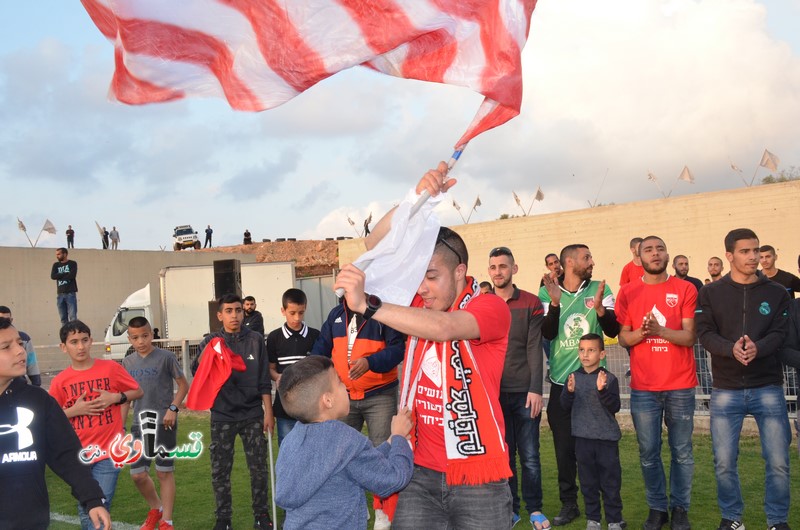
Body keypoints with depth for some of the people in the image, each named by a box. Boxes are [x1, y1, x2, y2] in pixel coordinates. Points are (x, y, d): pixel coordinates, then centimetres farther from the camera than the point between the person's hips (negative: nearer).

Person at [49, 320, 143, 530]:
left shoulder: (110, 368, -3)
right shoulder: (60, 381, 0)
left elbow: (138, 392, 7)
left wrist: (116, 397, -10)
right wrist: (74, 410, -10)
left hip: (108, 451, -2)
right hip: (77, 454, 2)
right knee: (85, 510, 11)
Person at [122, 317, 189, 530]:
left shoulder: (166, 357, -7)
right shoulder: (128, 362, 7)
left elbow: (183, 385, -2)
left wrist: (173, 408, -14)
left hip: (163, 423, -4)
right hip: (139, 424, 4)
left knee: (165, 472, 1)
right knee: (138, 474, 5)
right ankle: (156, 508, 30)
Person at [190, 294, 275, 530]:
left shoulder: (255, 340, 1)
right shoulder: (212, 341, 2)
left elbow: (264, 381, 2)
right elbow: (197, 372, -10)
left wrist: (268, 412, -1)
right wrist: (207, 354, -27)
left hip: (252, 414, 0)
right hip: (222, 416, 0)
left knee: (258, 468, 5)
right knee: (220, 470, 5)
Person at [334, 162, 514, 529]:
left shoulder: (492, 308, -12)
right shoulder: (418, 301, 4)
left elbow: (443, 327, -31)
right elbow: (377, 248, -3)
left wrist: (366, 305, -39)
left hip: (478, 477, -4)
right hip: (421, 472, 4)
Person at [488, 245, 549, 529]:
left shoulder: (531, 303, 2)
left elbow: (534, 349, -3)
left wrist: (535, 389, -11)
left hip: (524, 391, -1)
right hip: (494, 391, 2)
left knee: (529, 455, 2)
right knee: (503, 454, 7)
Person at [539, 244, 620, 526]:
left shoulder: (600, 289, 0)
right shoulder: (547, 292, -1)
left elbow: (613, 330, -6)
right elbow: (547, 333, -10)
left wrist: (599, 308, -24)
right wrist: (555, 302, -24)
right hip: (561, 381, 0)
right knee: (564, 444, 5)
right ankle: (568, 503, 19)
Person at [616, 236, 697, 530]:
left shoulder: (685, 289, 0)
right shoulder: (627, 292, 4)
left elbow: (689, 336, -6)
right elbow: (623, 338, 4)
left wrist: (659, 330, -23)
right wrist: (641, 332, -17)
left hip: (680, 386, -1)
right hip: (643, 388, 1)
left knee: (682, 452, 4)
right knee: (648, 453, 5)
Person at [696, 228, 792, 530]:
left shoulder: (776, 293, 6)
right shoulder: (710, 293, 4)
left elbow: (779, 334, -4)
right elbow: (705, 334, -5)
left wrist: (756, 348, -25)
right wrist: (731, 349, -25)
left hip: (768, 389, 0)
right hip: (725, 391, 0)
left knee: (778, 461, 0)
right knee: (724, 462, 4)